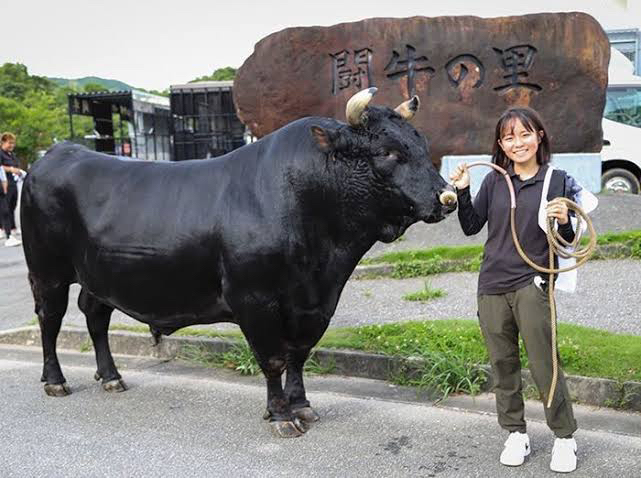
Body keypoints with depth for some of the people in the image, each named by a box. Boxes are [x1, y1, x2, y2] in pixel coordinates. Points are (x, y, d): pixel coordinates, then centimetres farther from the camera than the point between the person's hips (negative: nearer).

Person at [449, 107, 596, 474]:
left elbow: (568, 242, 3)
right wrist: (463, 192, -5)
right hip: (492, 286, 3)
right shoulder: (494, 180, 4)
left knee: (545, 364, -1)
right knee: (503, 365, 11)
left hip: (532, 285, -3)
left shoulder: (557, 180, -1)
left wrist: (564, 222, -18)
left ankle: (565, 437, 18)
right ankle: (516, 434, 27)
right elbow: (472, 227, 8)